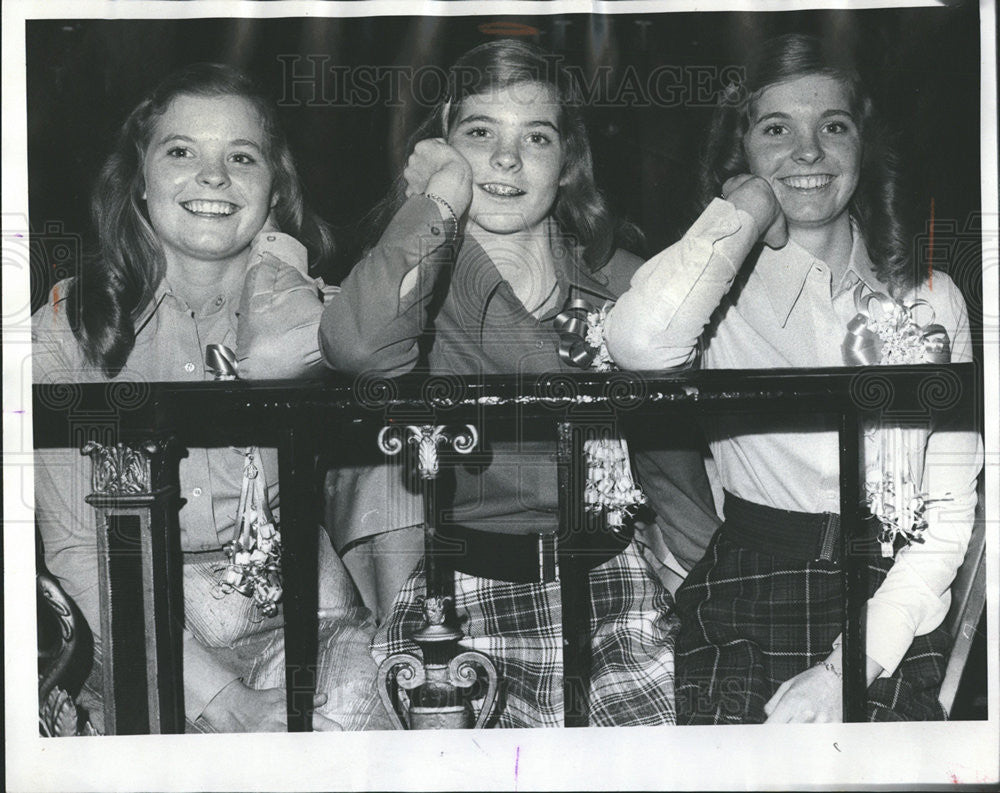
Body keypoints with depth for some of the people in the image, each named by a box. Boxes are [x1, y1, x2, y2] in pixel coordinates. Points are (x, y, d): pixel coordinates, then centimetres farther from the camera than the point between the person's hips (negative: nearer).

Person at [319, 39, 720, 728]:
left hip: (614, 594, 2)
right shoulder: (413, 271, 1)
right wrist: (441, 199, -14)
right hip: (459, 601, -2)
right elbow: (358, 347, -26)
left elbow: (672, 459, 15)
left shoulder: (619, 278, 9)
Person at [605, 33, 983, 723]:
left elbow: (948, 515, 3)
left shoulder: (931, 300, 7)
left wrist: (845, 671, -10)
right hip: (745, 608, -2)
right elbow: (640, 343, -25)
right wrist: (753, 208, -10)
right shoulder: (721, 284, 1)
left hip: (889, 624, 2)